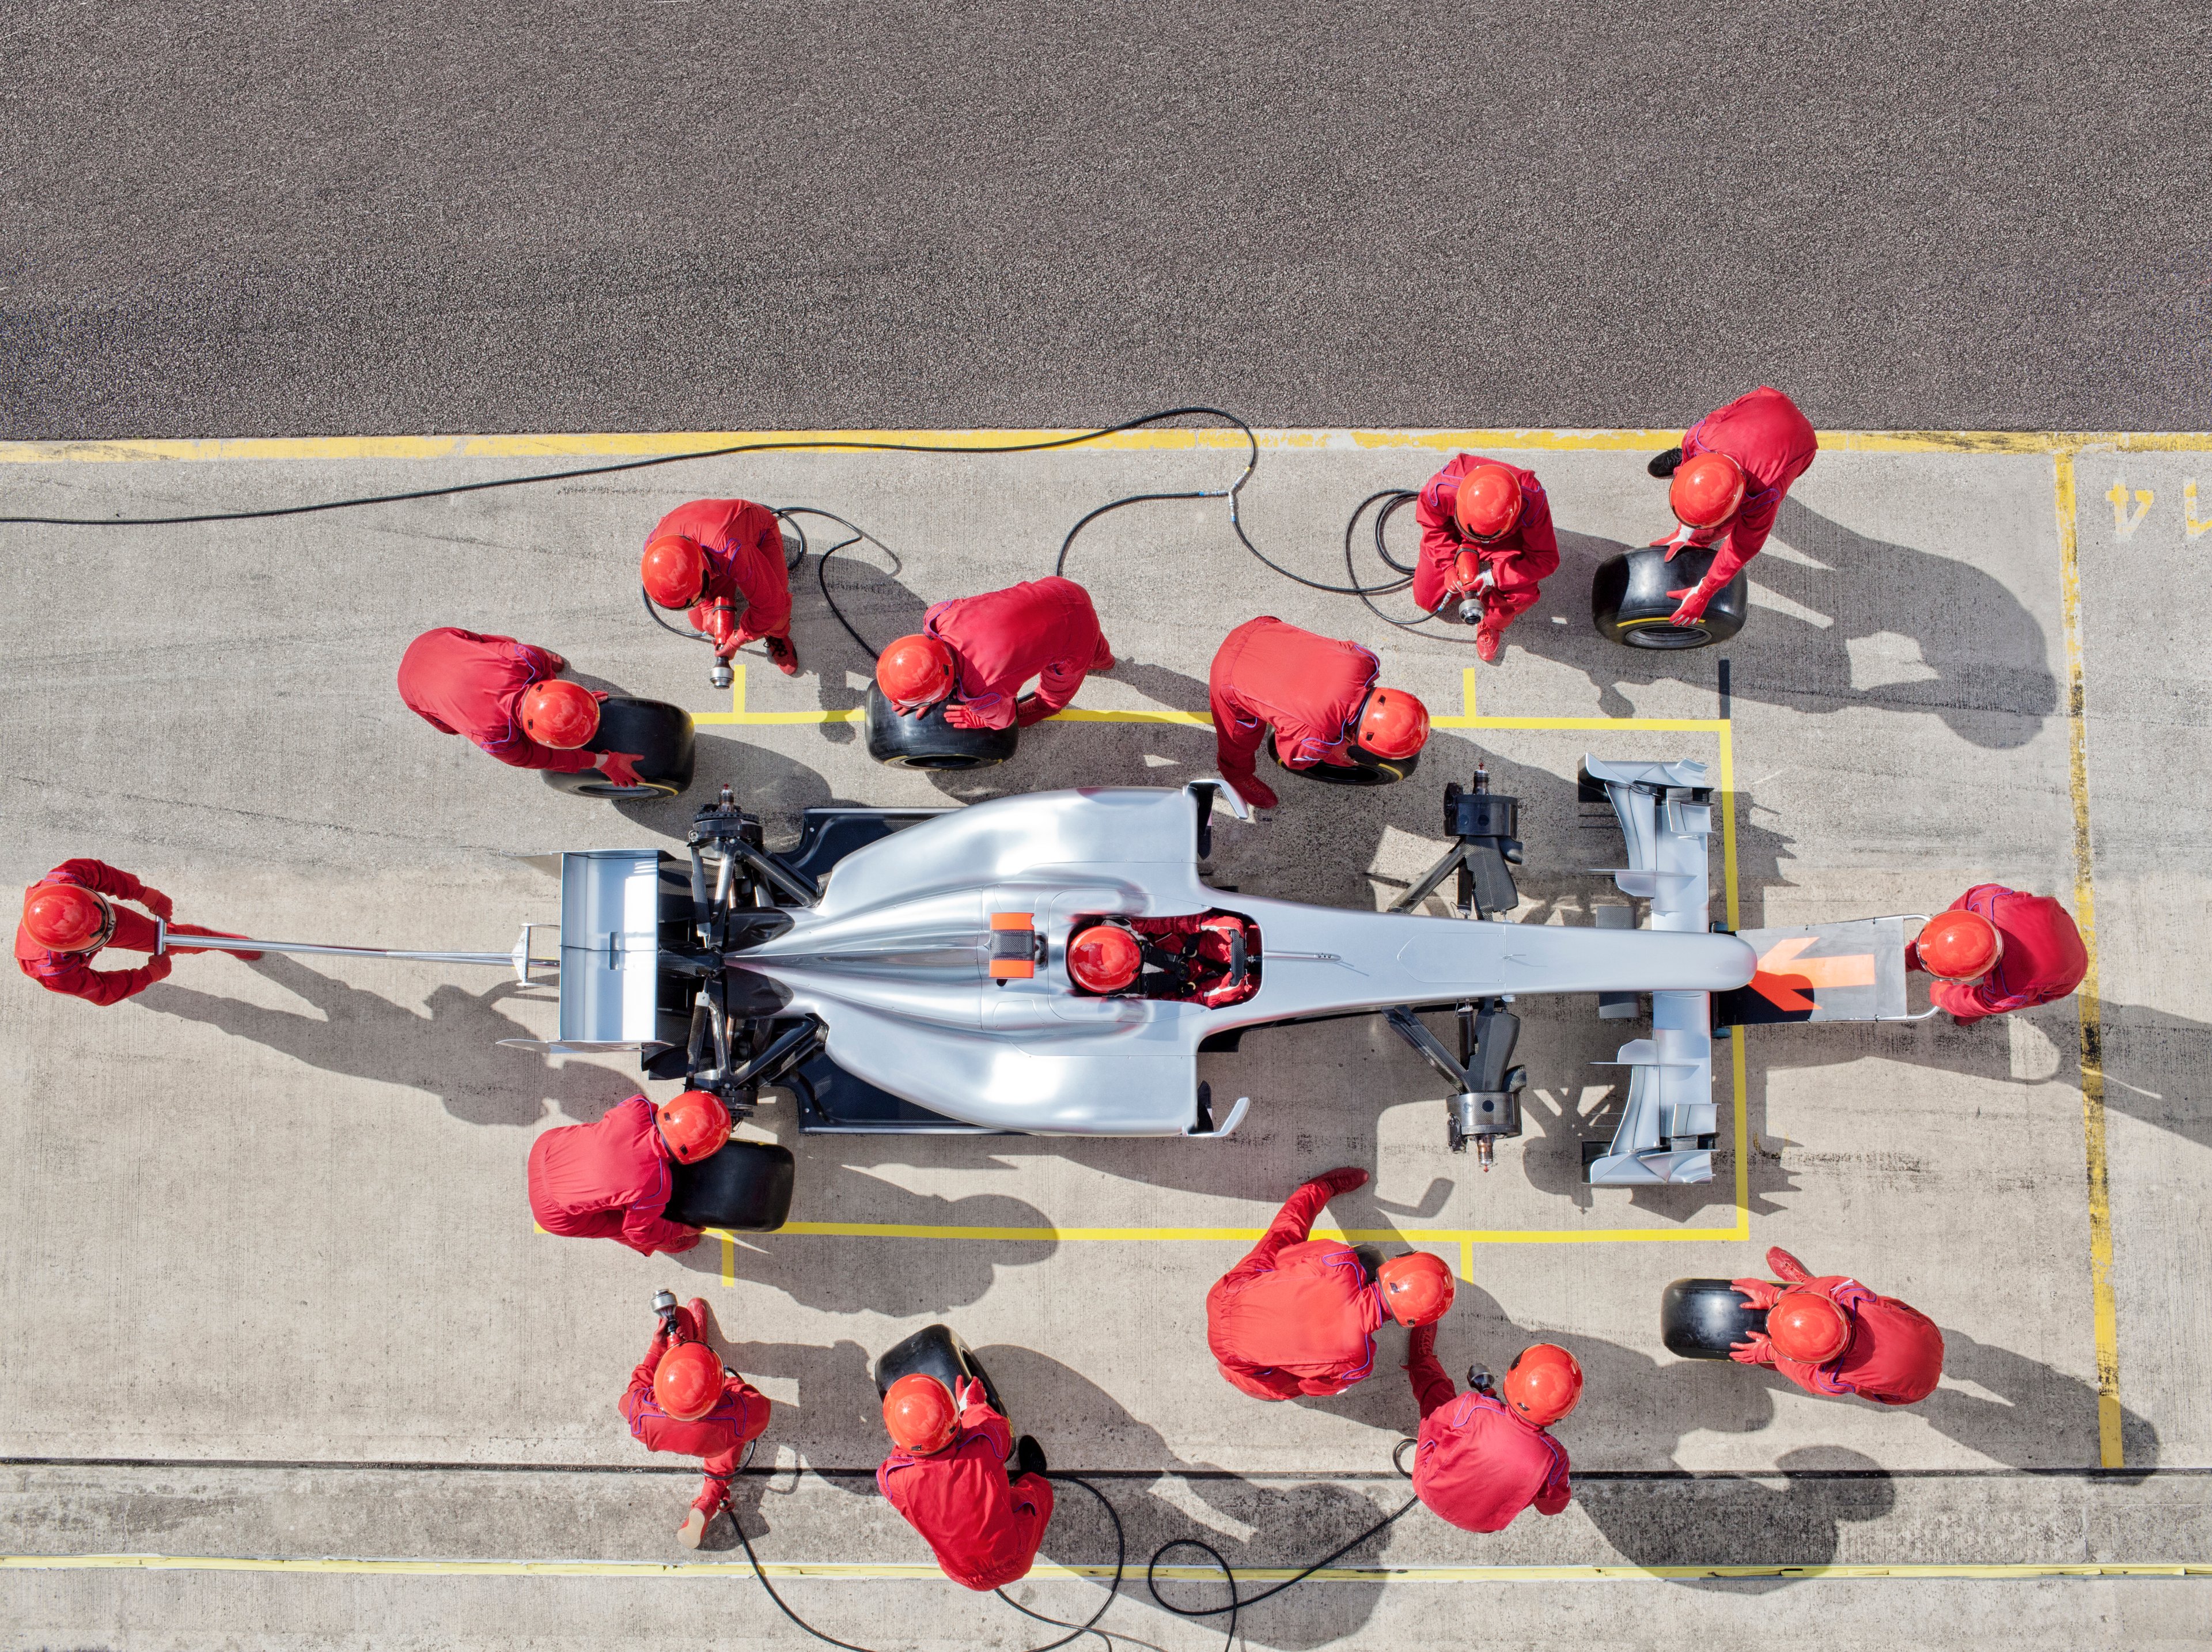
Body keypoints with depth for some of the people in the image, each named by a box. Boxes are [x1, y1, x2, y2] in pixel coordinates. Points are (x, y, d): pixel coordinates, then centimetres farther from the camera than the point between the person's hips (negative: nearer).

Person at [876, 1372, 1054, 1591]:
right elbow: (1001, 1431, -3)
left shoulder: (891, 1478, -29)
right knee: (1038, 1484, 24)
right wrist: (974, 1406, 15)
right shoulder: (983, 1446, -31)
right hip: (1015, 1564, -1)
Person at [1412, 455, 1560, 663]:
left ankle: (1492, 624, 9)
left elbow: (1546, 560, -32)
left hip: (1506, 542, -1)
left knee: (1523, 595, -27)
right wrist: (1449, 565, -25)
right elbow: (1430, 522, -15)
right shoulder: (1442, 488, -41)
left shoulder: (1532, 502, -43)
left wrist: (1492, 578, -39)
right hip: (1453, 537, 2)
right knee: (1428, 600, 1)